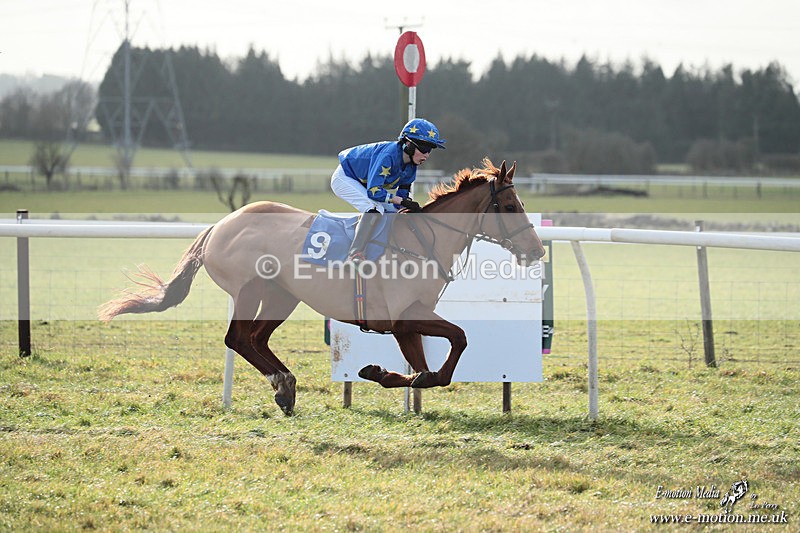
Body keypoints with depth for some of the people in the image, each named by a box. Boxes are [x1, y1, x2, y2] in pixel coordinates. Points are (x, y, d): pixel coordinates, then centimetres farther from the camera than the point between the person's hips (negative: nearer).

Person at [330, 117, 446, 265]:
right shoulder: (389, 155, -35)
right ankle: (354, 255, -38)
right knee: (375, 208, -30)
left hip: (364, 185, 10)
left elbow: (403, 195, -2)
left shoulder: (411, 165, -9)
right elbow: (374, 191, -38)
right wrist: (402, 201, -34)